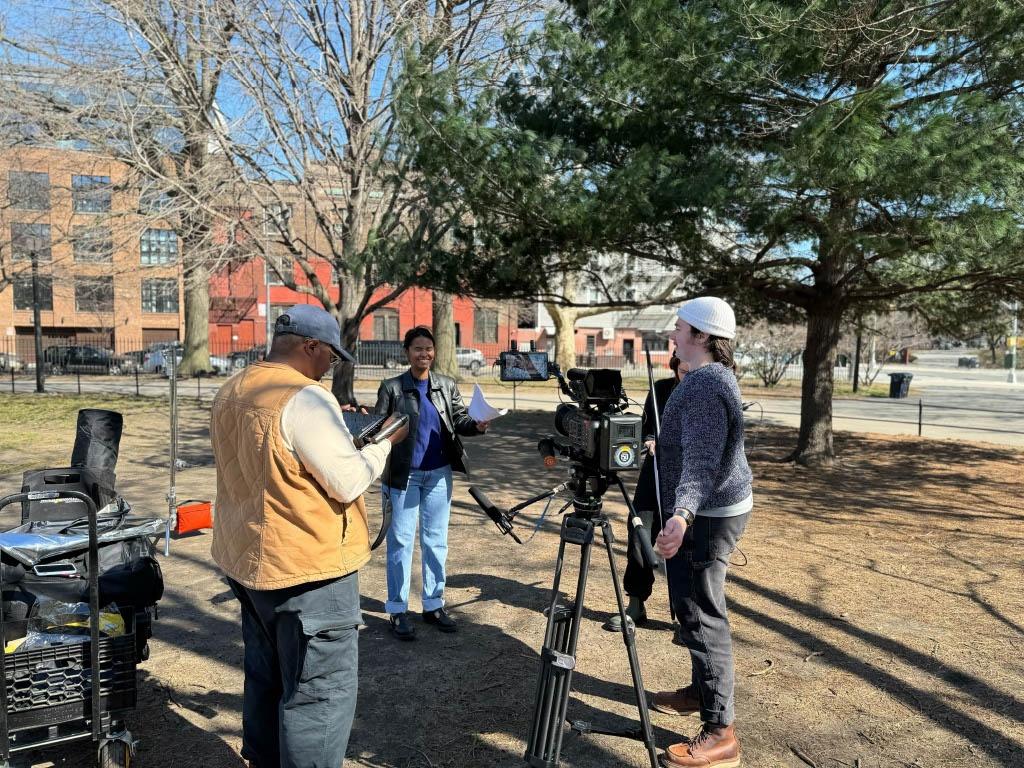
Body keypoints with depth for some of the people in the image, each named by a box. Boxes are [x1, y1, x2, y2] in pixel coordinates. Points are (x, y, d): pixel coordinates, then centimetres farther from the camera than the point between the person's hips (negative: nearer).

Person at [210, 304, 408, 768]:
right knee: (320, 692, 3)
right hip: (307, 567, -9)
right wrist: (385, 443, -5)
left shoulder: (230, 392, 7)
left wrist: (340, 437, 14)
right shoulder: (305, 398, -22)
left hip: (247, 559, 10)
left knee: (266, 679, 23)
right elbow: (349, 483, -20)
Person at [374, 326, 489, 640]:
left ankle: (434, 604, 24)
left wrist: (477, 425, -21)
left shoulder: (447, 385, 6)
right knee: (401, 541, 2)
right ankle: (398, 610, 13)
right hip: (404, 475, -3)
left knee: (436, 540, 11)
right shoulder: (391, 387, -3)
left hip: (439, 473, 3)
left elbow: (460, 420, 1)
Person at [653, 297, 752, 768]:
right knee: (691, 606, 20)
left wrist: (683, 513, -45)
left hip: (706, 516, -11)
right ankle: (702, 690, 35)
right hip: (709, 511, 11)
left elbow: (702, 460, -32)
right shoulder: (712, 377, 12)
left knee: (702, 614, -6)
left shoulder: (706, 383, -21)